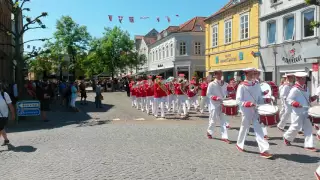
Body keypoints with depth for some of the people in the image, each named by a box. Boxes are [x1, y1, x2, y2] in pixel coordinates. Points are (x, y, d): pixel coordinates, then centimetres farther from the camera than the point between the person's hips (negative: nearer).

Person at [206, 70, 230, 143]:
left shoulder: (224, 84, 7)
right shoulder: (211, 84, -7)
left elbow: (225, 93, 16)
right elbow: (208, 94, -9)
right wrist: (216, 98, -21)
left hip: (222, 104, 4)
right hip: (214, 105, -4)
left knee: (223, 121, 1)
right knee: (213, 120, 7)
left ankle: (224, 137, 2)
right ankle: (209, 132, 32)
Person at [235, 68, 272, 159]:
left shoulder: (257, 85, 6)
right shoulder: (242, 86, -9)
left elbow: (260, 98, 11)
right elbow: (238, 100, -13)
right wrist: (248, 104, -27)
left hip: (256, 111, 4)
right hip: (246, 112, -3)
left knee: (259, 130, -3)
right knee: (244, 129, 13)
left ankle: (264, 150, -5)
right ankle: (239, 144, 35)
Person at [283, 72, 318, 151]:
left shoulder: (306, 88, 11)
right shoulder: (294, 89, -14)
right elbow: (288, 99, -15)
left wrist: (313, 98, 3)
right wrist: (296, 104, -29)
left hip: (306, 112, 8)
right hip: (297, 112, -8)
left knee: (308, 128, 4)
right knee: (295, 127, 0)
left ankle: (308, 145, 9)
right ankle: (286, 137, 27)